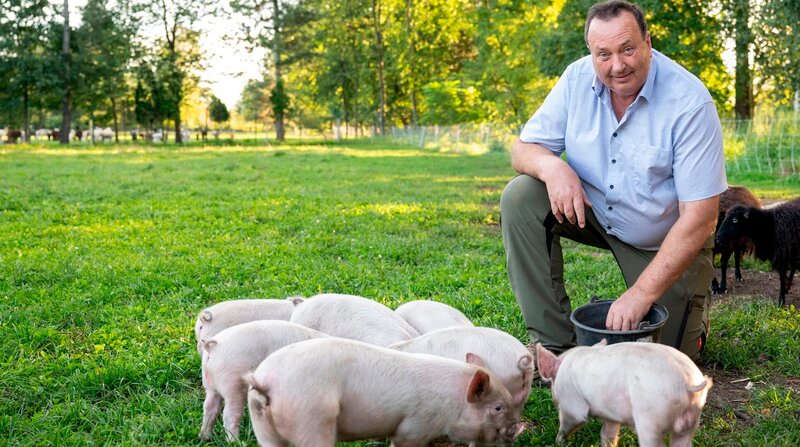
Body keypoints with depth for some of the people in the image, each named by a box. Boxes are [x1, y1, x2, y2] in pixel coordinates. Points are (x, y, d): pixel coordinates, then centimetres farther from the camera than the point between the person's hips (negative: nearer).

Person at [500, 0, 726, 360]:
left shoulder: (690, 103, -26)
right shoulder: (578, 79, -13)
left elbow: (698, 217, -27)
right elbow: (523, 149, -9)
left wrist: (642, 293, -32)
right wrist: (551, 166, -35)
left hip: (666, 240, -3)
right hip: (593, 210, 4)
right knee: (520, 196, -22)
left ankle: (693, 310, 31)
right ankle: (552, 344, -16)